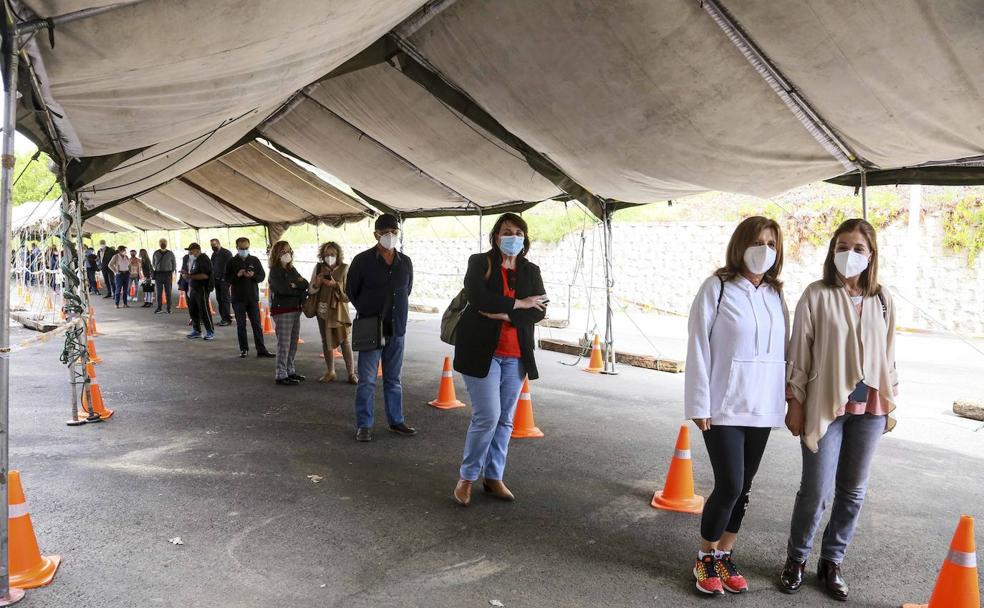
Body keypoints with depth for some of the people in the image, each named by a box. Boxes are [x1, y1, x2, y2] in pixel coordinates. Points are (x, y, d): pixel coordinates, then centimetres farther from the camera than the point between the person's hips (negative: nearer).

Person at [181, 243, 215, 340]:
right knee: (192, 310, 11)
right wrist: (184, 275, 3)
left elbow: (205, 275, -22)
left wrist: (190, 276, -22)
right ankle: (196, 330, 23)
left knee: (204, 310, -6)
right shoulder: (187, 258, 13)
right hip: (191, 288, 8)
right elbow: (183, 271, 26)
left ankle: (210, 331, 3)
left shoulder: (204, 260, -13)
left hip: (202, 288, -8)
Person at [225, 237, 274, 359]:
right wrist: (237, 275, -18)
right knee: (241, 325, 5)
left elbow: (262, 276, 4)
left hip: (253, 297, 1)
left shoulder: (255, 260, 5)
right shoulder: (232, 262, 2)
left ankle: (261, 349, 4)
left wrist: (253, 275, -16)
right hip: (238, 298, -1)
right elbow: (227, 279, 0)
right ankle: (244, 349, 13)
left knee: (257, 324, 2)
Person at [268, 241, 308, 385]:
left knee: (293, 344, 12)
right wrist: (301, 291, -9)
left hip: (295, 310, 7)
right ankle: (281, 375, 0)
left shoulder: (292, 269, 15)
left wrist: (295, 285, -15)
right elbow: (283, 289, -21)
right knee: (284, 344, -5)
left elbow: (305, 283, 4)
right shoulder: (275, 271, -7)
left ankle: (290, 371, 22)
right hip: (282, 310, -7)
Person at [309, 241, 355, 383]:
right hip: (322, 308, 4)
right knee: (326, 341, 10)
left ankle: (351, 373, -2)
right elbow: (311, 290, 9)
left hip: (338, 309, -4)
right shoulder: (318, 267, 3)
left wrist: (335, 284, -23)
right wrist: (317, 283, -13)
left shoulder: (344, 268, -6)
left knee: (344, 340, -8)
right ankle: (330, 372, 22)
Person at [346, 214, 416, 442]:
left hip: (397, 329, 4)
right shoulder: (363, 260, -6)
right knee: (367, 380, 0)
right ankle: (363, 425, 9)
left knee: (393, 379, 13)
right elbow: (351, 291, 4)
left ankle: (396, 421, 23)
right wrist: (367, 313, 4)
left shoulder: (405, 262, 6)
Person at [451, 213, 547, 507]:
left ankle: (494, 477, 24)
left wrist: (506, 315, -16)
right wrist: (518, 304, -13)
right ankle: (467, 477, 10)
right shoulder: (479, 262, -1)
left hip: (515, 355, 5)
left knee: (505, 420, 10)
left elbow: (540, 310, -2)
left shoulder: (531, 271, 9)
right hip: (482, 350, -4)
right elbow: (477, 297, -19)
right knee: (487, 416, -8)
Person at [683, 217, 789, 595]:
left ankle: (725, 556, 27)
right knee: (729, 484, -7)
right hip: (724, 406, -5)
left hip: (762, 407, 5)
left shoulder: (776, 294, 9)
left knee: (743, 487, 11)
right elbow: (699, 347, -9)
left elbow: (783, 348, 12)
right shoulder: (718, 287, -8)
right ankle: (706, 559, 15)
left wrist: (789, 396, 8)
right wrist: (699, 404, -11)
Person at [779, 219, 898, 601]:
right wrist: (795, 402, -5)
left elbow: (888, 355, 11)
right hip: (825, 406, -4)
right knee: (816, 490, 0)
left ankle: (831, 563, 27)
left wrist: (891, 403, 11)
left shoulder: (883, 300, 5)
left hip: (869, 409, 4)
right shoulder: (817, 295, -6)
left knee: (853, 491, 11)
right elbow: (799, 353, -4)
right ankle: (796, 559, 21)